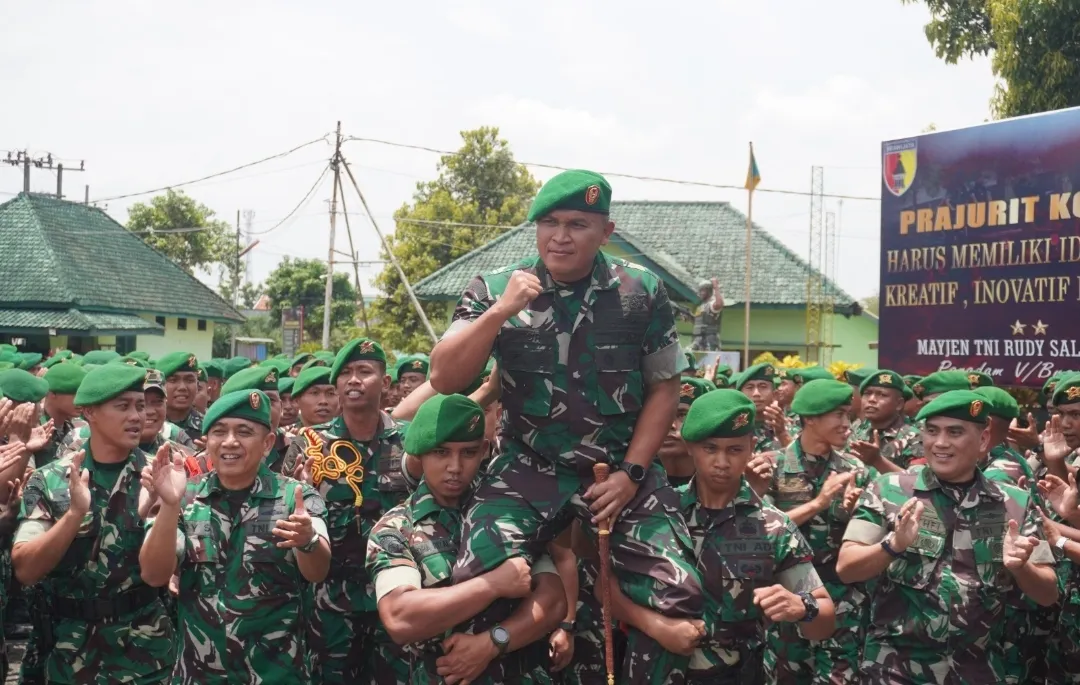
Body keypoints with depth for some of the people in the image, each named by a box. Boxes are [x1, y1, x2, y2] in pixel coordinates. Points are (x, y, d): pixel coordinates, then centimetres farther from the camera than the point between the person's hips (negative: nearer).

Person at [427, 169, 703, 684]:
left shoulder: (642, 293, -2)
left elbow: (663, 387, 4)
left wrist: (630, 473, -6)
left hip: (621, 470, 1)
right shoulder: (495, 290, -3)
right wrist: (500, 312, -21)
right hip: (529, 468, 0)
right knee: (477, 584, -22)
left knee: (677, 595, -12)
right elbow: (444, 380, -9)